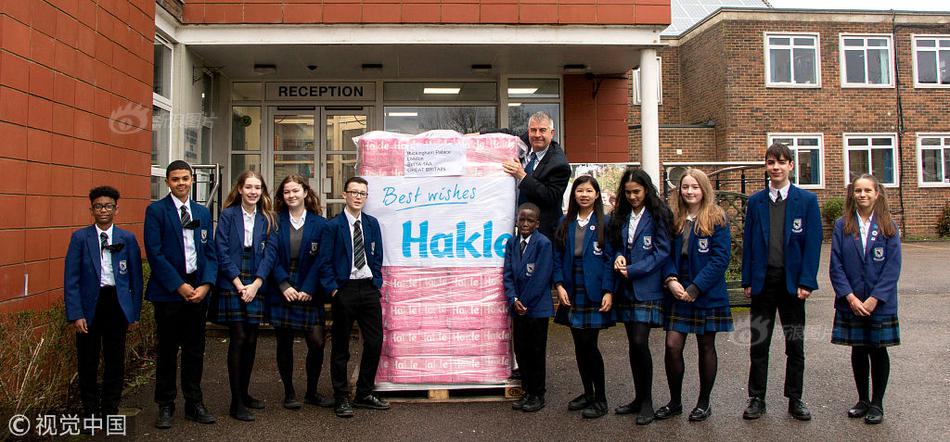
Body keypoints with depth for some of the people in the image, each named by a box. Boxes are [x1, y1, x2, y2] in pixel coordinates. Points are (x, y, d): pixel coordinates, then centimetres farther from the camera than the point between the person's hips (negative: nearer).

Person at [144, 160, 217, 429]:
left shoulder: (203, 213, 12)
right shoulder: (156, 211, -3)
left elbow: (210, 252, 9)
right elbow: (154, 253, -10)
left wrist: (206, 284, -5)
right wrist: (179, 285, -14)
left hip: (198, 291, 4)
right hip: (169, 292, -4)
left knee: (195, 351, 10)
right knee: (167, 351, 6)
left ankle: (194, 404, 21)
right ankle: (165, 407, 18)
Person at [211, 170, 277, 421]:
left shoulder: (267, 218, 8)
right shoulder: (227, 215, -1)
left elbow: (270, 252, 2)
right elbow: (222, 251, -6)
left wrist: (255, 284, -9)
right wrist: (238, 284, -12)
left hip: (256, 285, 4)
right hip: (231, 285, -3)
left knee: (251, 340, 8)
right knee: (238, 339, -6)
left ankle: (244, 393, 23)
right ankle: (236, 403, 0)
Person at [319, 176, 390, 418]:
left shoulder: (372, 223, 10)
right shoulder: (332, 226, -3)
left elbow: (377, 257, 12)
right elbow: (325, 262, -5)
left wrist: (377, 282, 2)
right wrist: (333, 290, -11)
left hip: (369, 289, 4)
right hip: (344, 289, -4)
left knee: (375, 342, 5)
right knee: (341, 346, 5)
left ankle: (364, 394, 21)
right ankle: (341, 399, 16)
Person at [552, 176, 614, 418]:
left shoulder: (605, 223, -3)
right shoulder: (565, 224, 9)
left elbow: (611, 258, -6)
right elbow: (558, 257, 8)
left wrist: (609, 291, -13)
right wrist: (559, 285, -3)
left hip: (594, 294, -4)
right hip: (572, 294, 4)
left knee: (589, 344, -4)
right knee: (580, 346, 10)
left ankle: (600, 398, 11)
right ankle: (588, 392, 26)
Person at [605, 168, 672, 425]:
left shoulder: (657, 216, -5)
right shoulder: (621, 216, 13)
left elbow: (662, 252, -10)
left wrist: (633, 270, -15)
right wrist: (618, 257, -6)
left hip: (647, 289, -6)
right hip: (626, 289, 6)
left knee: (640, 342, -11)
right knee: (633, 344, 11)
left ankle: (647, 401, 4)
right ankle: (639, 398, 22)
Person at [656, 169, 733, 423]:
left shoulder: (716, 219, -6)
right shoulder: (674, 220, 6)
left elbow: (720, 258, -12)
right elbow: (667, 253, 6)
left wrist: (695, 288, -17)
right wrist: (670, 279, -12)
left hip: (707, 295, -3)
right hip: (678, 294, 3)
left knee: (706, 347, 9)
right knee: (672, 346, -3)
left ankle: (703, 403, 23)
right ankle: (675, 401, 14)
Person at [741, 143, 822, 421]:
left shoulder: (807, 200, 0)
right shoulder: (755, 201, 6)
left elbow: (813, 243, -3)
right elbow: (748, 242, 6)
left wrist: (806, 282, -10)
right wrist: (747, 281, 1)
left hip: (792, 282, -1)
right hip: (762, 281, 1)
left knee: (795, 345, 9)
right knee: (758, 344, 5)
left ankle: (795, 400, 22)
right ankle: (756, 399, 16)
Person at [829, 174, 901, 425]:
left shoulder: (888, 227, -2)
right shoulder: (842, 226, 0)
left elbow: (892, 267, -6)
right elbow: (836, 265, -2)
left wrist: (874, 299, -14)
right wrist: (850, 297, -12)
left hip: (880, 302, -1)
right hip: (851, 302, 1)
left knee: (878, 350, 7)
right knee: (858, 350, 10)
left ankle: (877, 403, 20)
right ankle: (862, 399, 25)